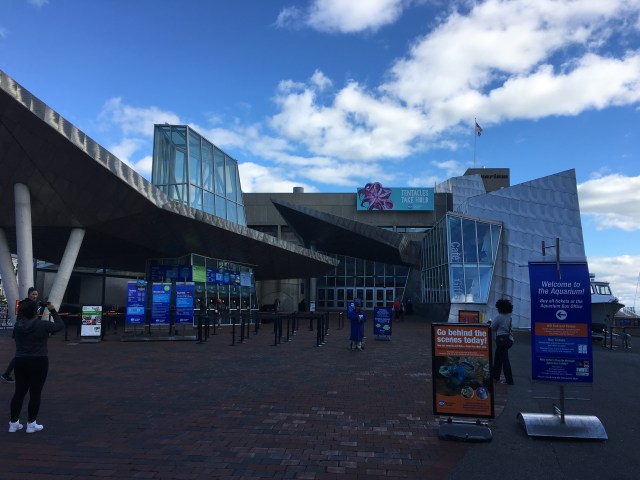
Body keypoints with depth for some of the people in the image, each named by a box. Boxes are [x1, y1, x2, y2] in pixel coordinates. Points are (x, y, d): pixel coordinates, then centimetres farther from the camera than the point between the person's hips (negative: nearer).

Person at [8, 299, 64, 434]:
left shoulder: (17, 325, 3)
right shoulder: (43, 324, -12)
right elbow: (60, 325, 2)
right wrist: (53, 310, 8)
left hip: (21, 362, 5)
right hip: (39, 362, -5)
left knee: (19, 392, 13)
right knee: (35, 393, 2)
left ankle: (13, 423, 18)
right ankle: (31, 424, 8)